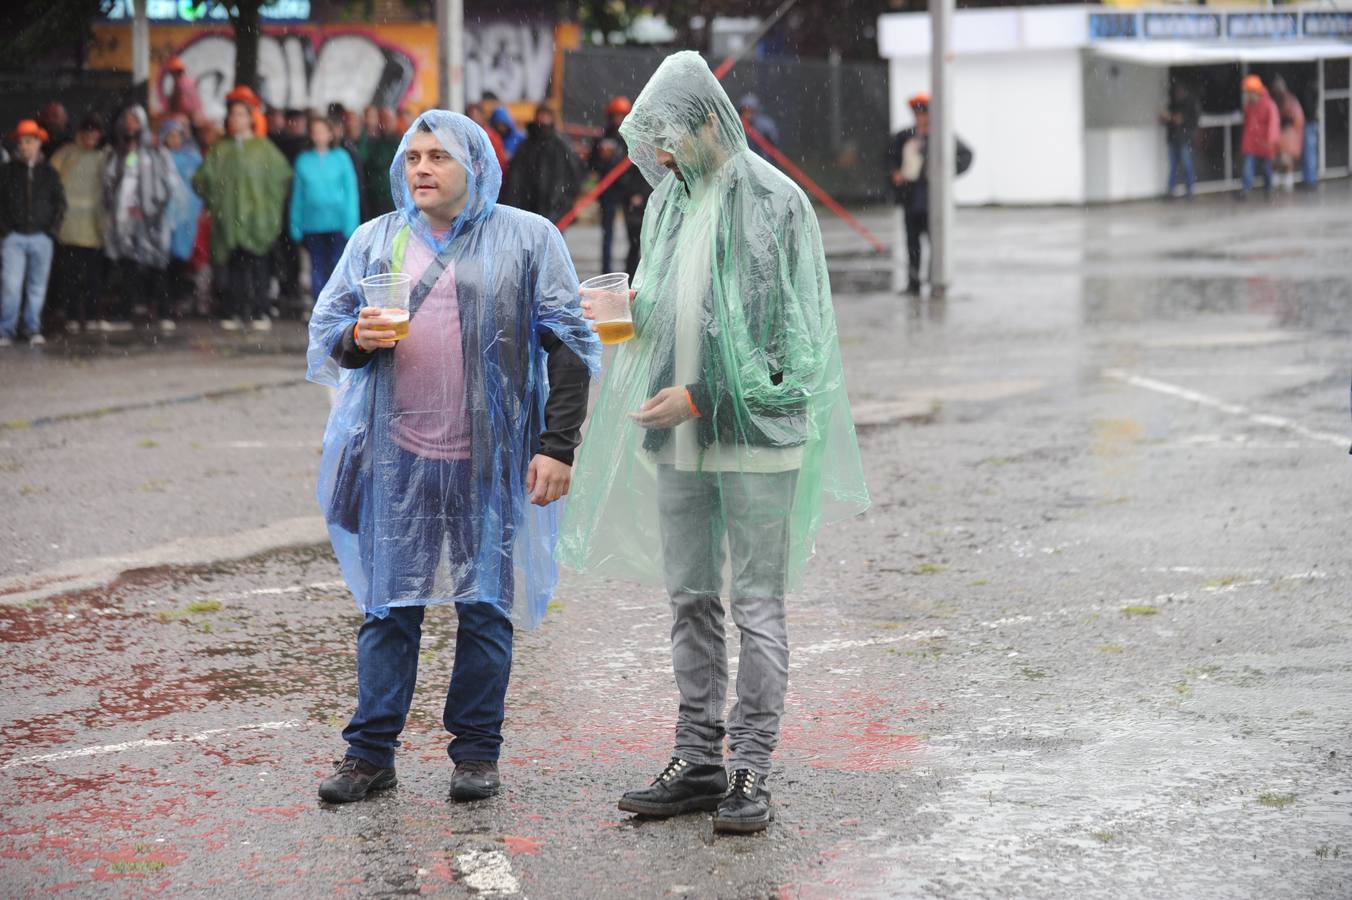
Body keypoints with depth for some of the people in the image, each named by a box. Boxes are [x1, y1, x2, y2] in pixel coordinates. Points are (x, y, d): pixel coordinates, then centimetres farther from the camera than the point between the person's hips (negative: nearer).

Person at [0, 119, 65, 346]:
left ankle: (34, 329, 15)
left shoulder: (49, 172, 8)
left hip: (41, 237, 1)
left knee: (37, 287, 5)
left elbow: (60, 202, 12)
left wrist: (52, 229, 2)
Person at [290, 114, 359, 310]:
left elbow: (351, 189, 1)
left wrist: (351, 220, -7)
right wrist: (295, 225, 5)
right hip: (312, 224, 2)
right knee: (317, 267, 4)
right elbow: (297, 193, 9)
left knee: (338, 265, -6)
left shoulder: (340, 157, 2)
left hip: (337, 222, -2)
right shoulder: (303, 160, 6)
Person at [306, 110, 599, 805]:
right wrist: (357, 339, -10)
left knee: (485, 604, 5)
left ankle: (477, 752, 16)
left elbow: (567, 346, 2)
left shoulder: (528, 239, 3)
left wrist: (558, 447, -6)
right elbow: (325, 332, 15)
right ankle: (370, 752, 11)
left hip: (492, 459, -2)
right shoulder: (374, 240, 11)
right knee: (390, 603, 4)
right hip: (397, 456, 2)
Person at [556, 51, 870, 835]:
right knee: (690, 601, 10)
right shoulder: (669, 200, 11)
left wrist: (701, 397, -16)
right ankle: (700, 762, 17)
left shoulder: (775, 204, -10)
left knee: (758, 604, -2)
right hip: (680, 438, 7)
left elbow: (785, 332, -12)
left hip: (754, 431, -7)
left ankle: (752, 772, 1)